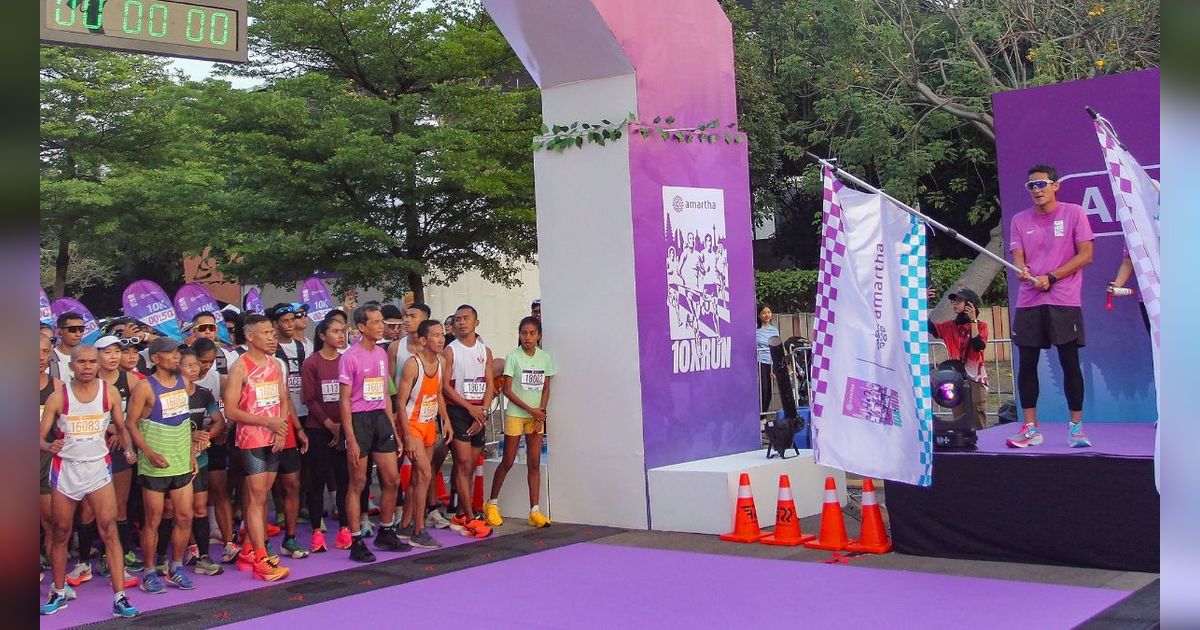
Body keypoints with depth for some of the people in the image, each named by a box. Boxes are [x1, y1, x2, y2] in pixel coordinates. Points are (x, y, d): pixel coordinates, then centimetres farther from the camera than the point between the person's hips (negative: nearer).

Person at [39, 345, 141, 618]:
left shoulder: (109, 392, -4)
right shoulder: (58, 396, -7)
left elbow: (121, 426, 7)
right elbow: (40, 437, -6)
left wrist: (128, 449, -12)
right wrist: (49, 446, -28)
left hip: (98, 466, 0)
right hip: (65, 467, 0)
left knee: (109, 529, -7)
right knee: (60, 532, 10)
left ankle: (120, 597, -6)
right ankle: (59, 593, 28)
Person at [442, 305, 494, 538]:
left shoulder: (485, 351, 11)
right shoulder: (450, 351, -3)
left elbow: (489, 385, 8)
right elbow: (445, 386, -8)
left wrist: (483, 410, -7)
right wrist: (470, 407, -13)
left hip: (479, 413, 5)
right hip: (458, 411, -5)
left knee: (470, 466, 8)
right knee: (464, 464, -9)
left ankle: (460, 516, 17)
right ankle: (470, 520, -8)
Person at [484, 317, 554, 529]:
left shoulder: (545, 358, 3)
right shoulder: (513, 357, -8)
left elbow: (546, 389, 6)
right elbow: (507, 390, -10)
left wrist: (541, 412, -8)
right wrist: (531, 410, -13)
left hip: (537, 416, 3)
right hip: (515, 415, -3)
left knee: (534, 463, 2)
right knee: (508, 462, 3)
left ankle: (534, 511, 5)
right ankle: (492, 504, 18)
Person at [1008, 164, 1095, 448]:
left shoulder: (1074, 213, 1)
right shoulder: (1020, 220, 10)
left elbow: (1085, 255, -3)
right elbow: (1018, 257, 4)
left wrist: (1051, 278, -12)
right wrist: (1022, 270, -20)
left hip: (1065, 301, -3)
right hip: (1029, 302, 3)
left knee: (1070, 364, 0)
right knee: (1027, 364, 2)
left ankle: (1076, 428, 9)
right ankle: (1030, 428, 10)